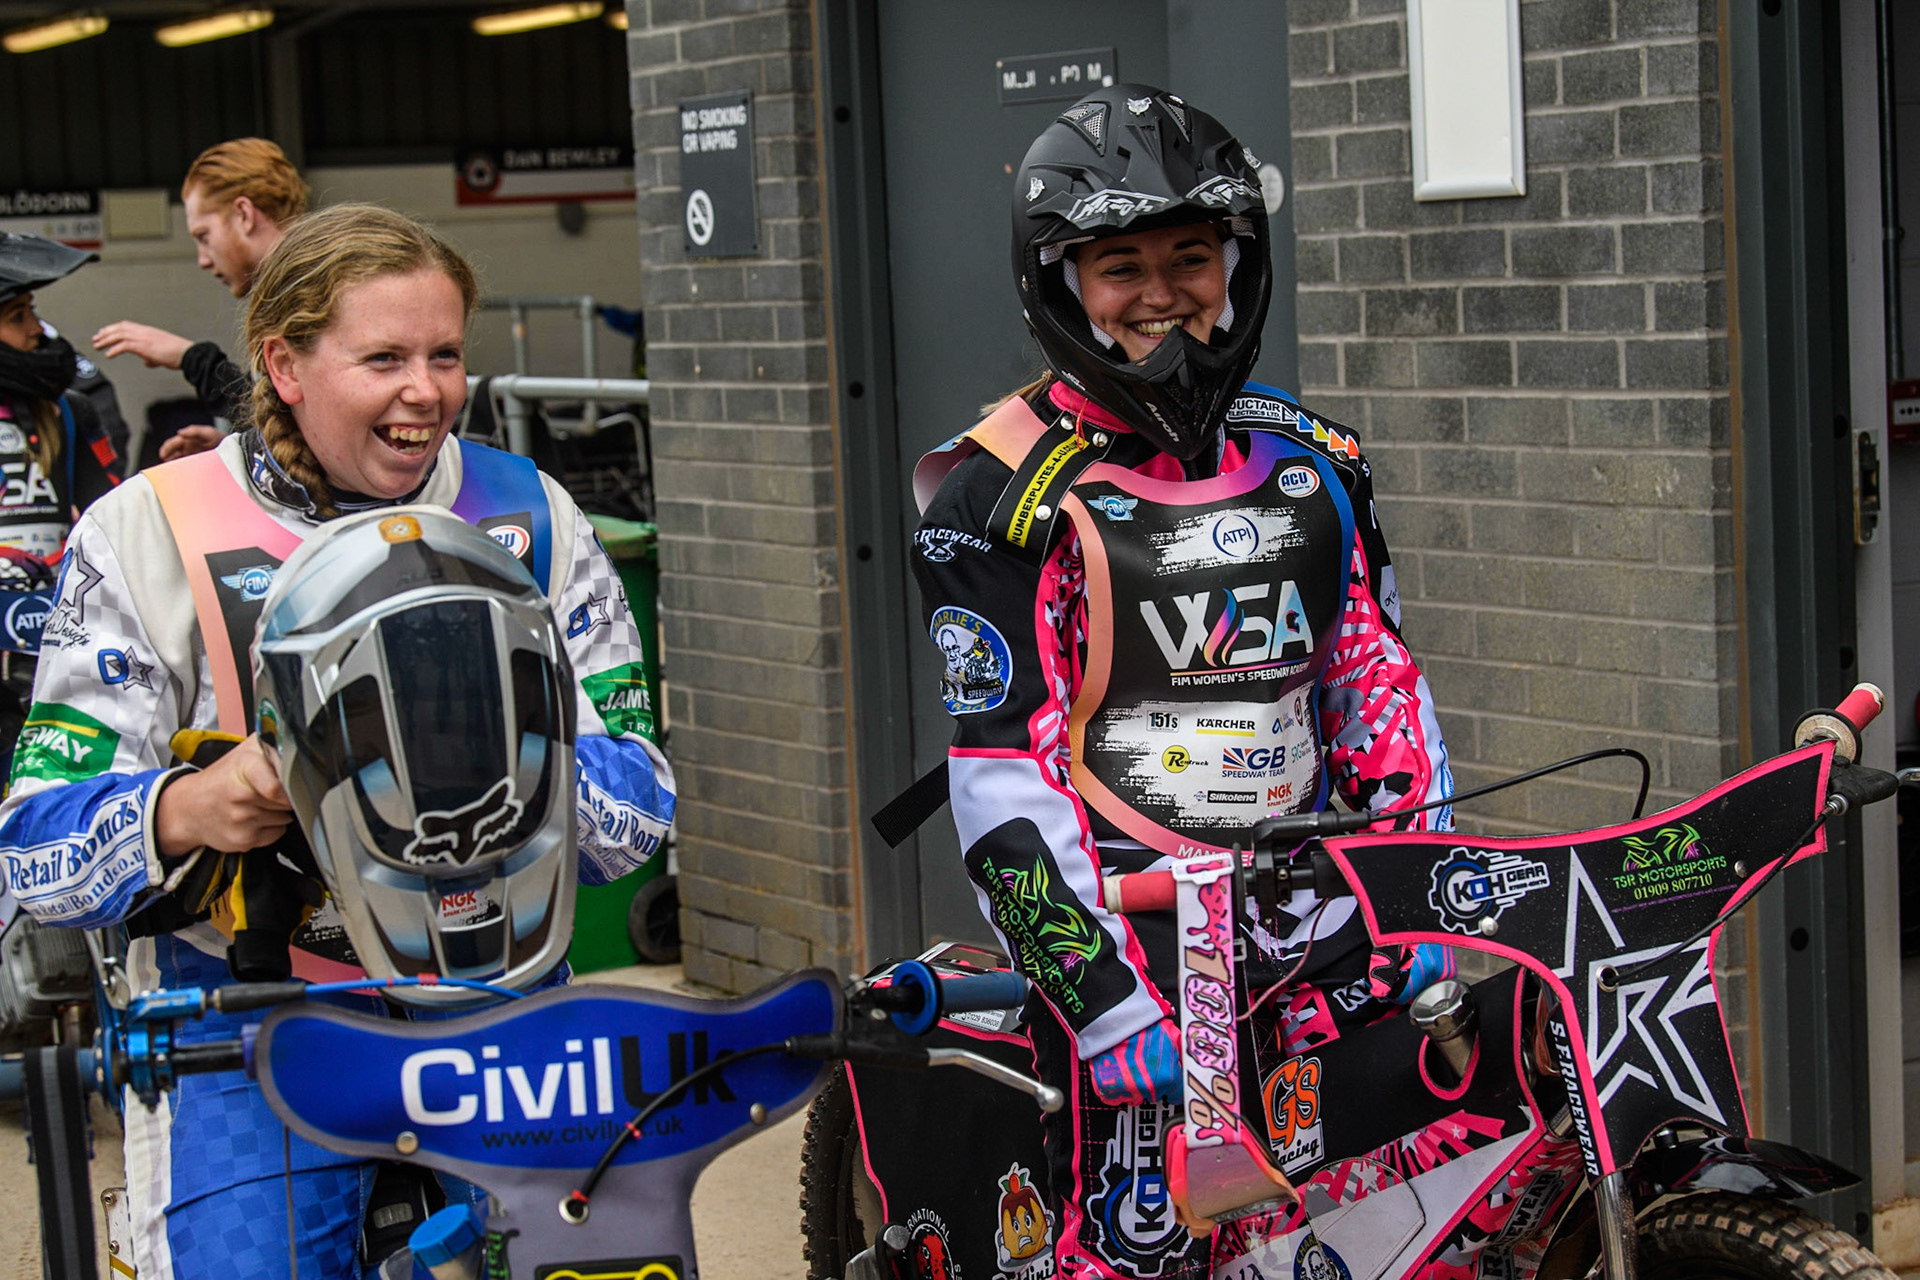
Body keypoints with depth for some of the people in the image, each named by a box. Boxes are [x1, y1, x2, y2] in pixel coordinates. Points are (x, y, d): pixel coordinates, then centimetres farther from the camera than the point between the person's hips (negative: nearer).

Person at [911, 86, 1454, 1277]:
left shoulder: (1314, 461, 12)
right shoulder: (1007, 492, -5)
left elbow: (1379, 683, 17)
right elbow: (1003, 779, -9)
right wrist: (1104, 993, -15)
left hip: (1307, 908, 5)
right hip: (1125, 930, -5)